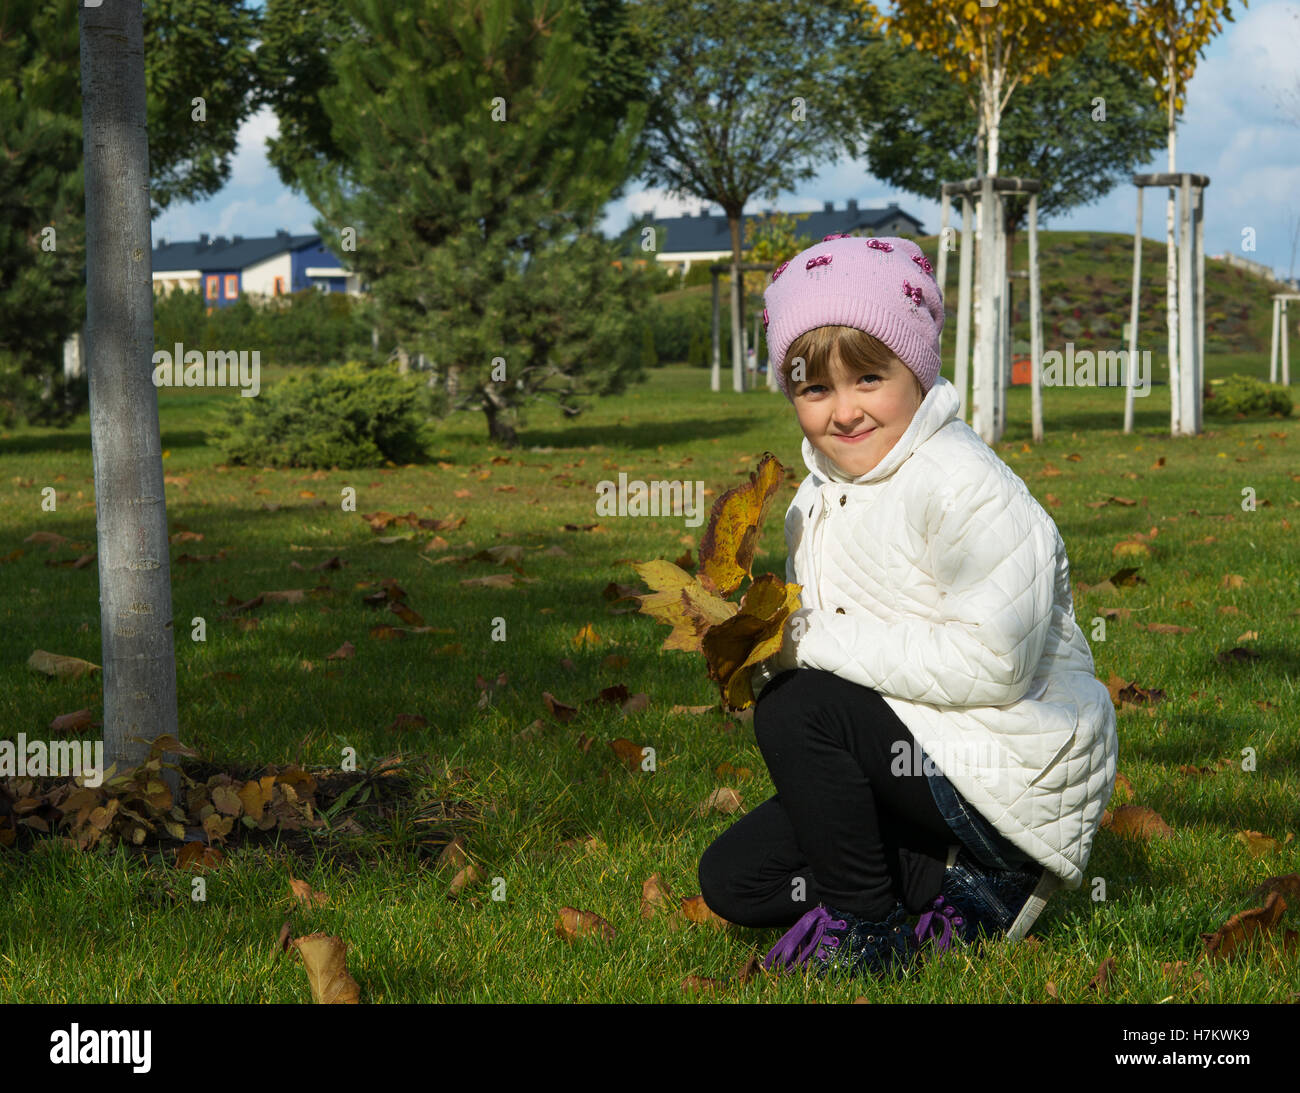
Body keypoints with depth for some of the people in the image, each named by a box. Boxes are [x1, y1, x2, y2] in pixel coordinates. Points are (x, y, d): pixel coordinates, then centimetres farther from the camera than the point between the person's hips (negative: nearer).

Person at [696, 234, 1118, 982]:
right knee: (734, 880, 7)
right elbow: (813, 630, 13)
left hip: (1017, 777, -9)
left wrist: (818, 642, -23)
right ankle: (959, 892, 5)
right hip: (919, 756, 10)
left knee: (796, 709, -24)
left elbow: (993, 665, -27)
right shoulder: (820, 499, 8)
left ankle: (868, 931, -8)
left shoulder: (967, 490, -20)